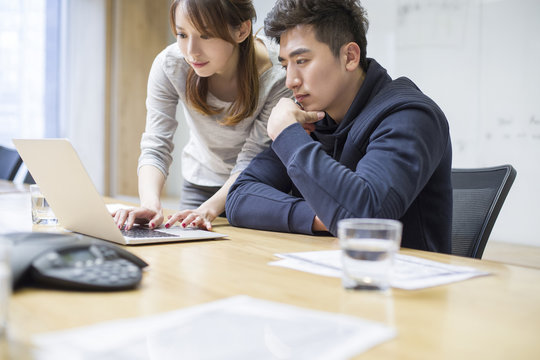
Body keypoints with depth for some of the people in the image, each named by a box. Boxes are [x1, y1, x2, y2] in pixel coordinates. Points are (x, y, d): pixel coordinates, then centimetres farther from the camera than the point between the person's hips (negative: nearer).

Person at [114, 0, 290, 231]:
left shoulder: (277, 75, -27)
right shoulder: (169, 65, -20)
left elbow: (252, 161, -23)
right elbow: (155, 147, -19)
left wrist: (210, 208, -37)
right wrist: (150, 203, -37)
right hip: (200, 183, 2)